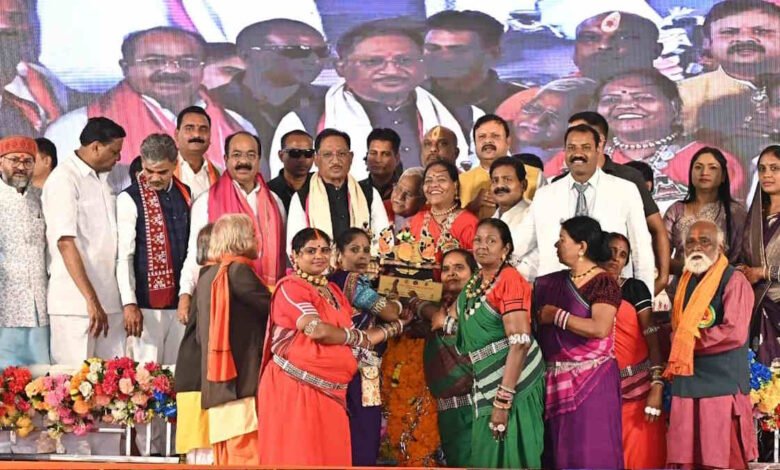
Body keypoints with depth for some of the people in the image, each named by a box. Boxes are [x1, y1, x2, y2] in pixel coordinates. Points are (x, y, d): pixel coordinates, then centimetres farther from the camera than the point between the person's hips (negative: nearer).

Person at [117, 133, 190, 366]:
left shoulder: (185, 195, 11)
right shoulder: (129, 199, -5)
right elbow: (123, 256, -8)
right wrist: (129, 303, -14)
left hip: (180, 301, 5)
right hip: (146, 303, -5)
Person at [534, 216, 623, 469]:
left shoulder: (604, 283, -9)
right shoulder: (552, 283, 11)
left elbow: (600, 329, -21)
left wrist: (557, 316, -14)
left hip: (592, 380, -6)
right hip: (559, 380, 7)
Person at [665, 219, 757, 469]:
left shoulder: (734, 281, -7)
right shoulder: (685, 282, 15)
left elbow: (735, 334, -17)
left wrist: (691, 342, -9)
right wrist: (677, 350, 1)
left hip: (723, 385, -6)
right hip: (686, 384, 7)